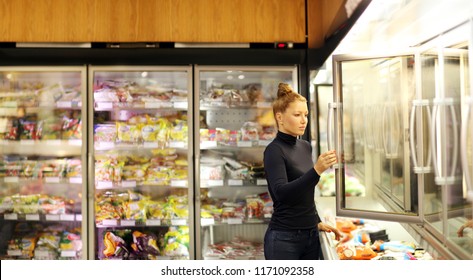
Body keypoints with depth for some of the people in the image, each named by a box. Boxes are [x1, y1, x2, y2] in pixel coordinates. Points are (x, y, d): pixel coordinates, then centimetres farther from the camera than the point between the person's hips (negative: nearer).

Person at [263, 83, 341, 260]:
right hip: (284, 238, -7)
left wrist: (317, 222, 15)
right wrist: (317, 170, -36)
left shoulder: (306, 147, 10)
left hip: (310, 234, 7)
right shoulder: (274, 150, -13)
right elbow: (281, 192, -27)